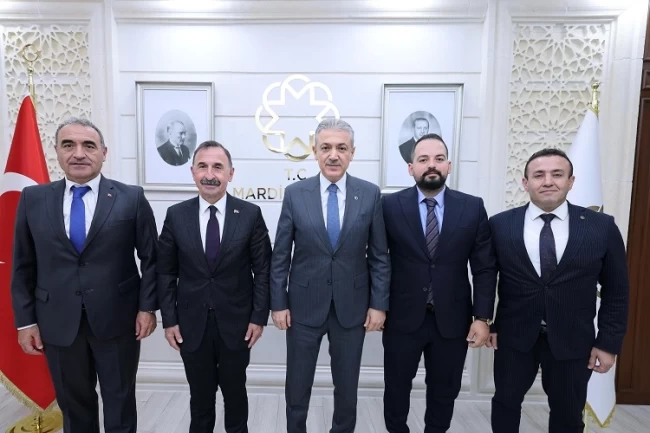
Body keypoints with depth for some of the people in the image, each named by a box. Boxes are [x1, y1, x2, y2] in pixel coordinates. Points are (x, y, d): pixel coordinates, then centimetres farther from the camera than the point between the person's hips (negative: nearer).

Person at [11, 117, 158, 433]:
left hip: (117, 319, -2)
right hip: (58, 324, 3)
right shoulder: (33, 199, 2)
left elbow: (151, 258, -3)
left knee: (120, 404, 15)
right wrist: (25, 320, 2)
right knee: (73, 406, 19)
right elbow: (23, 266, 5)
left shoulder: (131, 198, -5)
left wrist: (148, 307, -7)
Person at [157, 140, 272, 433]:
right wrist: (169, 320, -2)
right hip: (191, 323, 1)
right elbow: (165, 272, 1)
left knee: (235, 392, 19)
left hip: (236, 322, -1)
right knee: (200, 395, 17)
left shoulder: (250, 214, -7)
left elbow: (263, 269, -4)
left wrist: (259, 316, -6)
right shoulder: (176, 215, -3)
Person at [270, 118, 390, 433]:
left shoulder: (370, 194, -4)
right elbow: (280, 255, -1)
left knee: (347, 387, 17)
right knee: (297, 386, 16)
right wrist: (278, 303, -3)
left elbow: (379, 255, 0)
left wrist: (379, 304, -3)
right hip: (304, 305, 0)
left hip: (352, 306, 1)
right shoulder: (295, 194, -5)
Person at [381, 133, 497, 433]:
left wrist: (482, 317, -4)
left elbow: (484, 267, 0)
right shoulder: (390, 206, -6)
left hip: (452, 320, 1)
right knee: (396, 387, 17)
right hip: (402, 317, -1)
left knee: (444, 392, 18)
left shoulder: (473, 207, -1)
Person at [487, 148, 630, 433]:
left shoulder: (602, 227, -6)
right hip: (513, 336, 0)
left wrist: (609, 342, -1)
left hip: (573, 341, 0)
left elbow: (616, 290, 0)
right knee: (505, 401, 18)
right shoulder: (499, 225, -6)